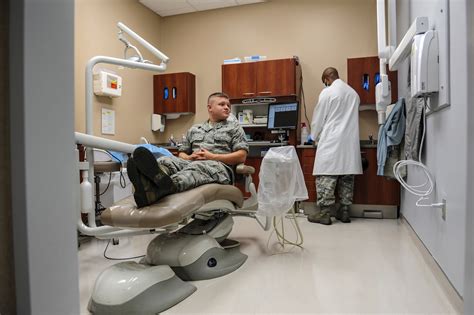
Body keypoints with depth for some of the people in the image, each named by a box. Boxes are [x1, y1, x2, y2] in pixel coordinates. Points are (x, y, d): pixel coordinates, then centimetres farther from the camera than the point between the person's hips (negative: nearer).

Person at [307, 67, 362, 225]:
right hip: (350, 142, 6)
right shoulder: (353, 93, 13)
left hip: (331, 141, -6)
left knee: (326, 177, -3)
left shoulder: (327, 92, -4)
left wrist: (314, 136, 15)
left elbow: (318, 118, 0)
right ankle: (344, 211, 15)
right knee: (347, 177, 9)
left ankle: (324, 213, -2)